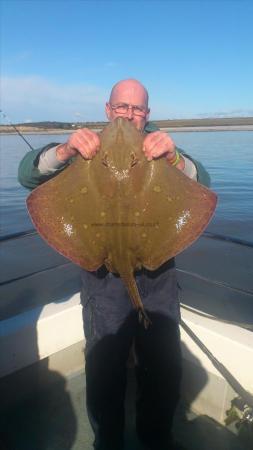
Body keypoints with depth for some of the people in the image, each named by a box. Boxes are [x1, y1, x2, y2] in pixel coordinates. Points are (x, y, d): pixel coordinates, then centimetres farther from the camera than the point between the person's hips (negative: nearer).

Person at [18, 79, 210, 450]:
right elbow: (28, 175, -8)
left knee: (165, 367, 15)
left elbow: (201, 184, -9)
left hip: (157, 272, 2)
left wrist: (174, 157, -30)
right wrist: (66, 150, -28)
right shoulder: (89, 148, 1)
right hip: (104, 276, -1)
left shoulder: (158, 145, 4)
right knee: (105, 370, 11)